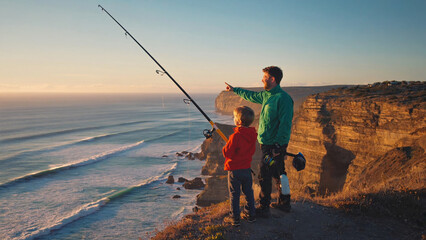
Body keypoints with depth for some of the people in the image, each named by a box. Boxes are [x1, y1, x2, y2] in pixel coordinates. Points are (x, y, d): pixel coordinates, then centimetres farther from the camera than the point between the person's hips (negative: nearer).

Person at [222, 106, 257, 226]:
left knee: (234, 194, 5)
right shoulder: (252, 135, -2)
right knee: (248, 192, 18)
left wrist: (224, 148, -1)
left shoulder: (235, 136, -23)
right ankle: (250, 215, 27)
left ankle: (235, 218, 10)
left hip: (234, 169, -6)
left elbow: (227, 153, -20)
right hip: (247, 168, 6)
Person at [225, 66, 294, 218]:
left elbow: (285, 124, -23)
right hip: (267, 143, 9)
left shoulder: (283, 98, -19)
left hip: (274, 146, -9)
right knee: (278, 173, 17)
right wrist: (234, 90, 42)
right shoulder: (266, 95, 10)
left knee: (264, 176, -3)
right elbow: (251, 96, 30)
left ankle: (264, 209, 7)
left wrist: (277, 146, -24)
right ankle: (284, 203, 29)